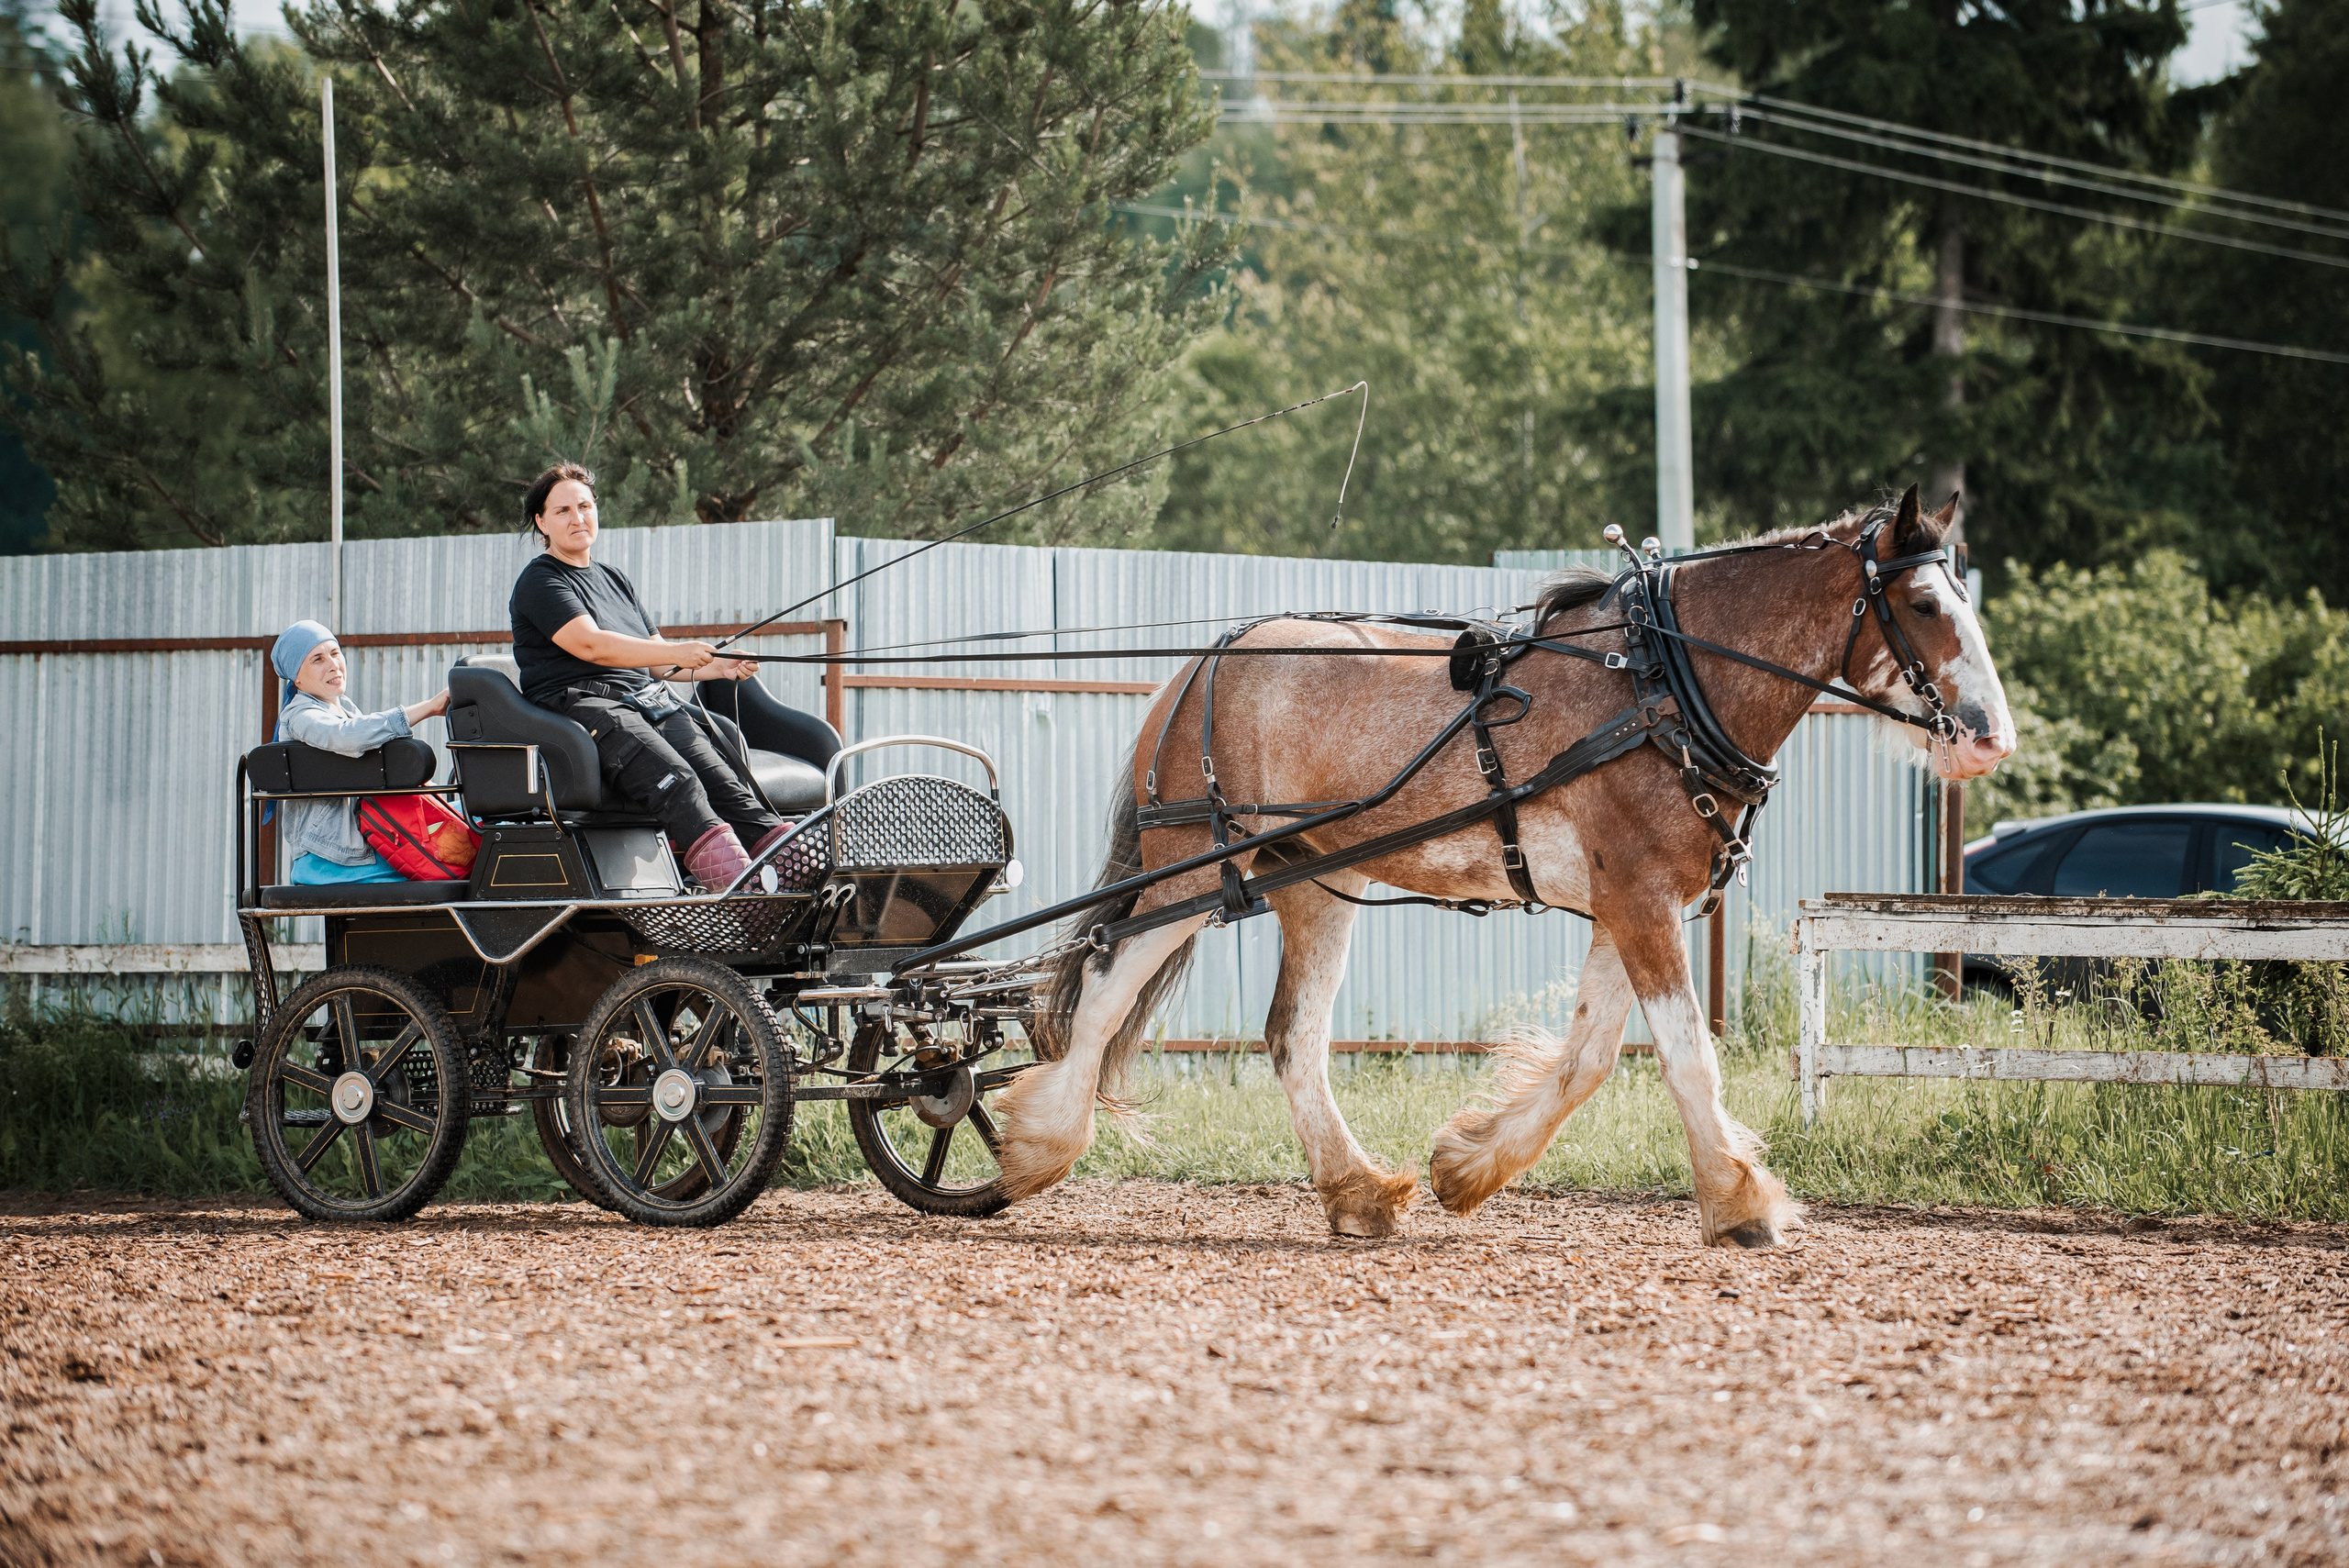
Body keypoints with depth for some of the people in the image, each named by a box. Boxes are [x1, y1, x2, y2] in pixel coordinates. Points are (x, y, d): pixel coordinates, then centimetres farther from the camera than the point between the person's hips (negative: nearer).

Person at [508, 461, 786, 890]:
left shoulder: (614, 581, 30)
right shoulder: (539, 581, 4)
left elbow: (657, 660, 29)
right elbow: (589, 645, -12)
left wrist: (716, 668, 11)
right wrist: (674, 653, -19)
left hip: (650, 702, 7)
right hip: (583, 704, -7)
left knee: (721, 779, -21)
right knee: (676, 782, -33)